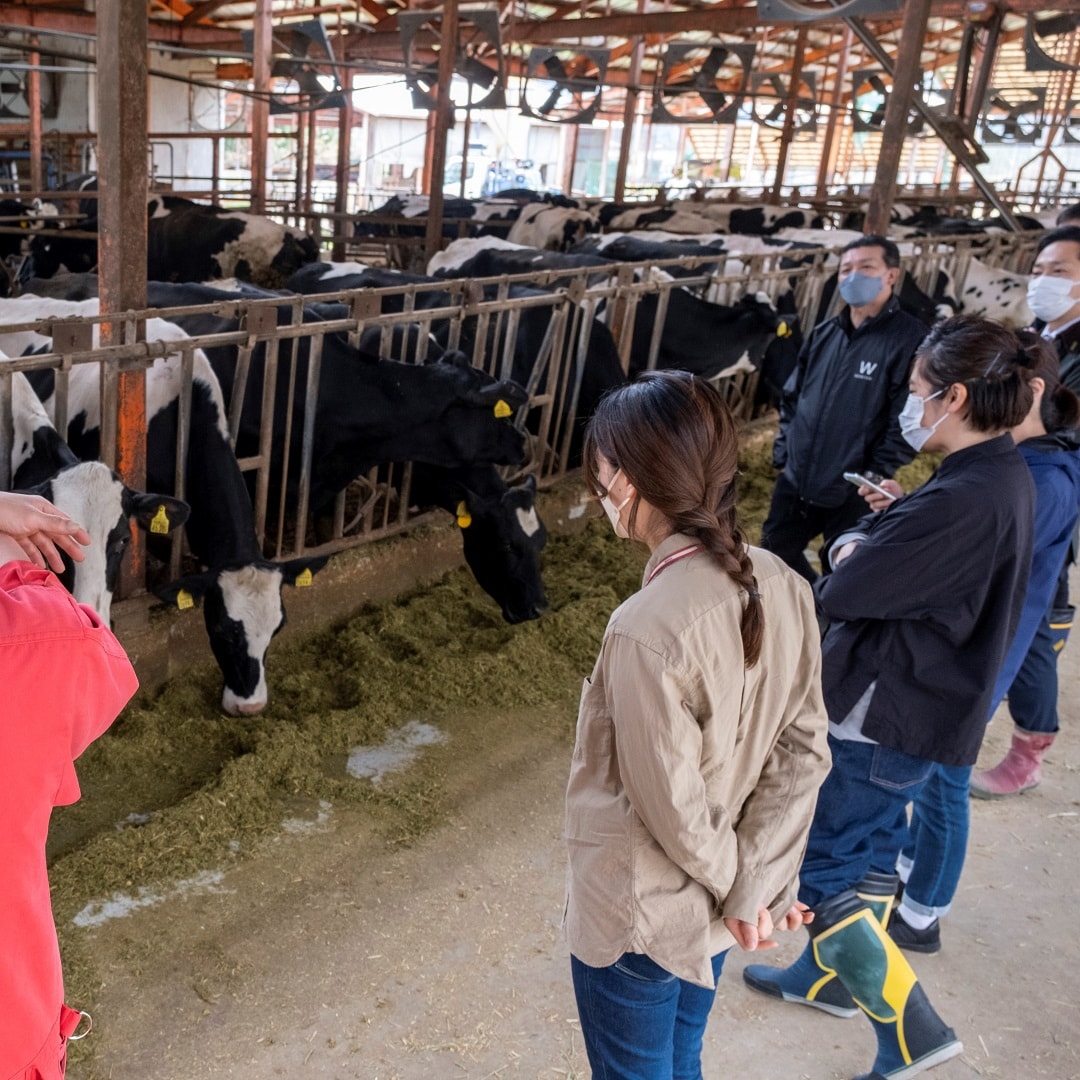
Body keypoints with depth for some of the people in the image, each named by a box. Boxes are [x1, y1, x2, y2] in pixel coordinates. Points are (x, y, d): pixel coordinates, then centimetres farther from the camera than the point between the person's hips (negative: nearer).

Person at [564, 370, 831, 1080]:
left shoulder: (648, 631, -34)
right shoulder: (783, 587, -12)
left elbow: (672, 806, -24)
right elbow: (803, 752, -8)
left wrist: (733, 885, -6)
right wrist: (757, 888, -6)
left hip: (639, 918, -6)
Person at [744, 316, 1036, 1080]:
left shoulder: (964, 502, -30)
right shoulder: (1000, 475, 3)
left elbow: (843, 591, -24)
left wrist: (852, 557, -3)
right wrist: (865, 542, -8)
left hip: (885, 718, -10)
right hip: (926, 705, 10)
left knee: (819, 870, 4)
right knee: (871, 848, 25)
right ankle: (833, 975, 45)